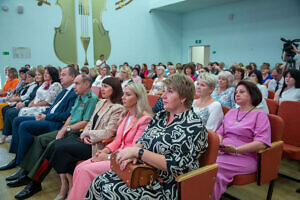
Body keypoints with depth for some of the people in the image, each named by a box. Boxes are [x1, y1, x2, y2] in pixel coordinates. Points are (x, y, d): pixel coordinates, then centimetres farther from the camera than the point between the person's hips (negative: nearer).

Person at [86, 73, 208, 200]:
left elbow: (175, 165, -23)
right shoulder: (161, 116, 7)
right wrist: (131, 155, -12)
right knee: (98, 182, -4)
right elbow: (142, 141, 11)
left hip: (166, 186, -7)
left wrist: (137, 152, -24)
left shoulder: (194, 126, -17)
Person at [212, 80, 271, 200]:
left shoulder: (259, 115, 2)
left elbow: (261, 144, -10)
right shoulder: (231, 112, 22)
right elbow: (220, 132, 23)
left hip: (245, 157, -5)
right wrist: (218, 143, -1)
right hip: (223, 152, 5)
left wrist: (236, 149, -19)